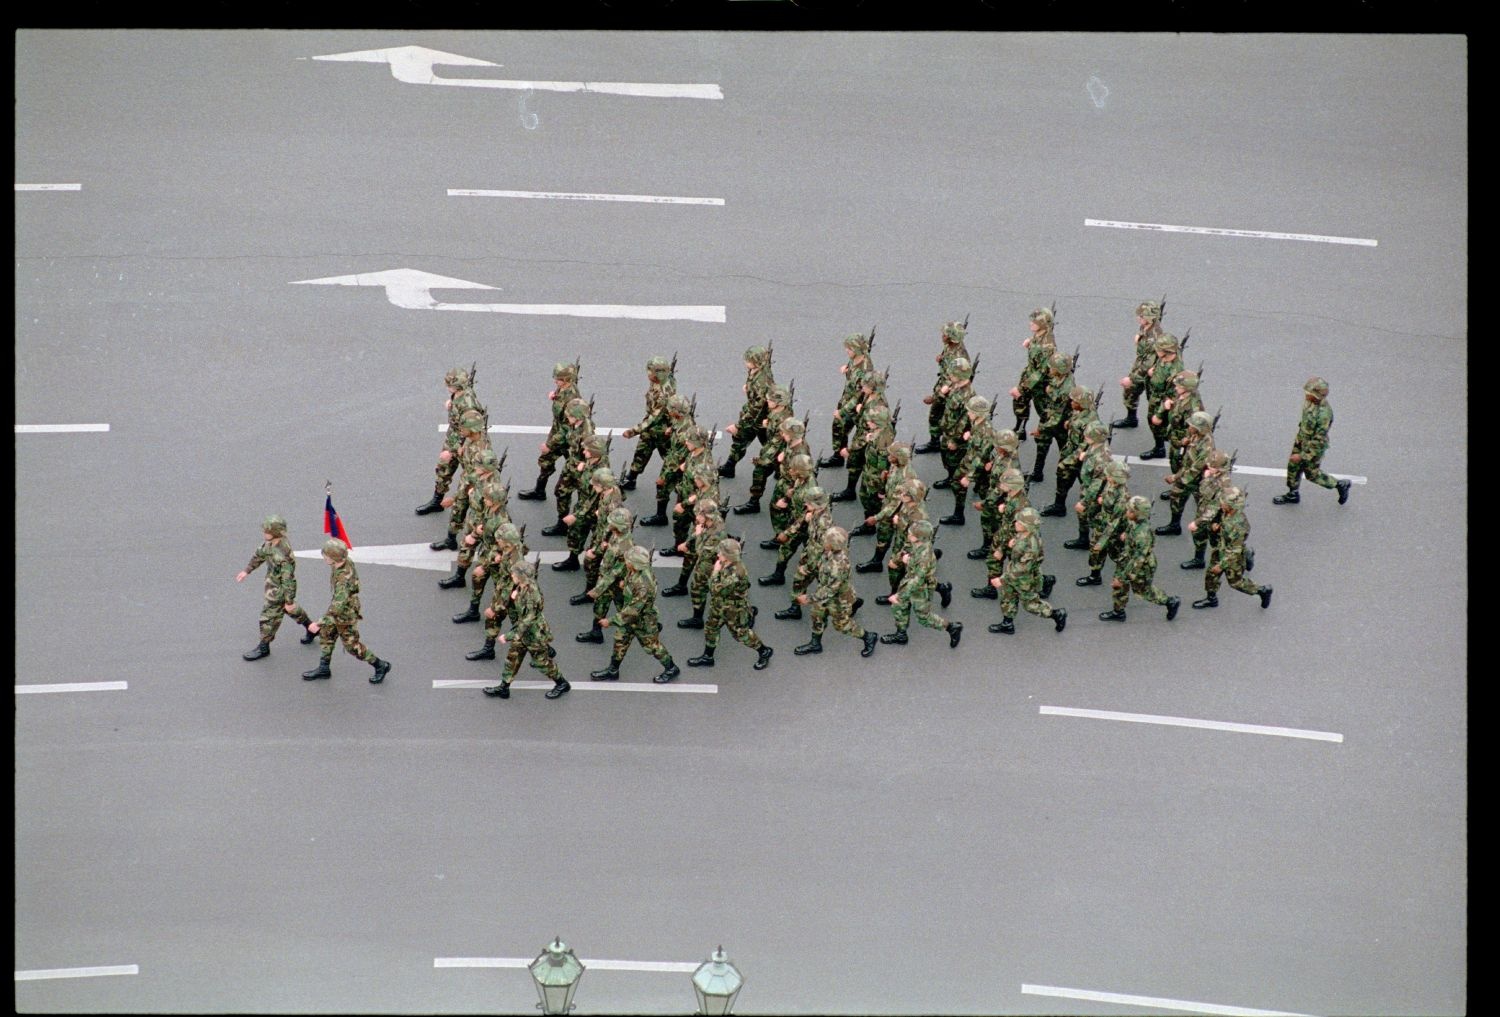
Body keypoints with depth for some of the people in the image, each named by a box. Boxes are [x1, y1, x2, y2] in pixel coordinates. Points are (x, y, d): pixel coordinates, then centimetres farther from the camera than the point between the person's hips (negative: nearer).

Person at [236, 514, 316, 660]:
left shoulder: (283, 555, -38)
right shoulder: (271, 542, -13)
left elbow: (288, 580, -30)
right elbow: (260, 554, 8)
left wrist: (289, 601, -21)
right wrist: (247, 570, 16)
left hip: (279, 590, -9)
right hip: (272, 581, 9)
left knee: (269, 617, 7)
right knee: (291, 609, 28)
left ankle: (263, 647, 26)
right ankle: (311, 628, 47)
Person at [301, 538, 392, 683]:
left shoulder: (345, 578, -40)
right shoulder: (345, 562, -15)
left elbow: (337, 607, -43)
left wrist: (319, 623, -41)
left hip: (346, 614, -8)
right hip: (339, 606, 8)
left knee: (352, 645, 8)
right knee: (326, 635, 19)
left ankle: (380, 666, 25)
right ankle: (323, 668, 35)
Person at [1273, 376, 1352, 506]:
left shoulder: (1324, 414, -39)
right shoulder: (1311, 401, -14)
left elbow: (1318, 440, -32)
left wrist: (1302, 456, -25)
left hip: (1315, 447, -8)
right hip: (1302, 440, 8)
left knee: (1312, 474, 14)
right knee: (1293, 466, 20)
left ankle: (1340, 485, 36)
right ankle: (1292, 495, 41)